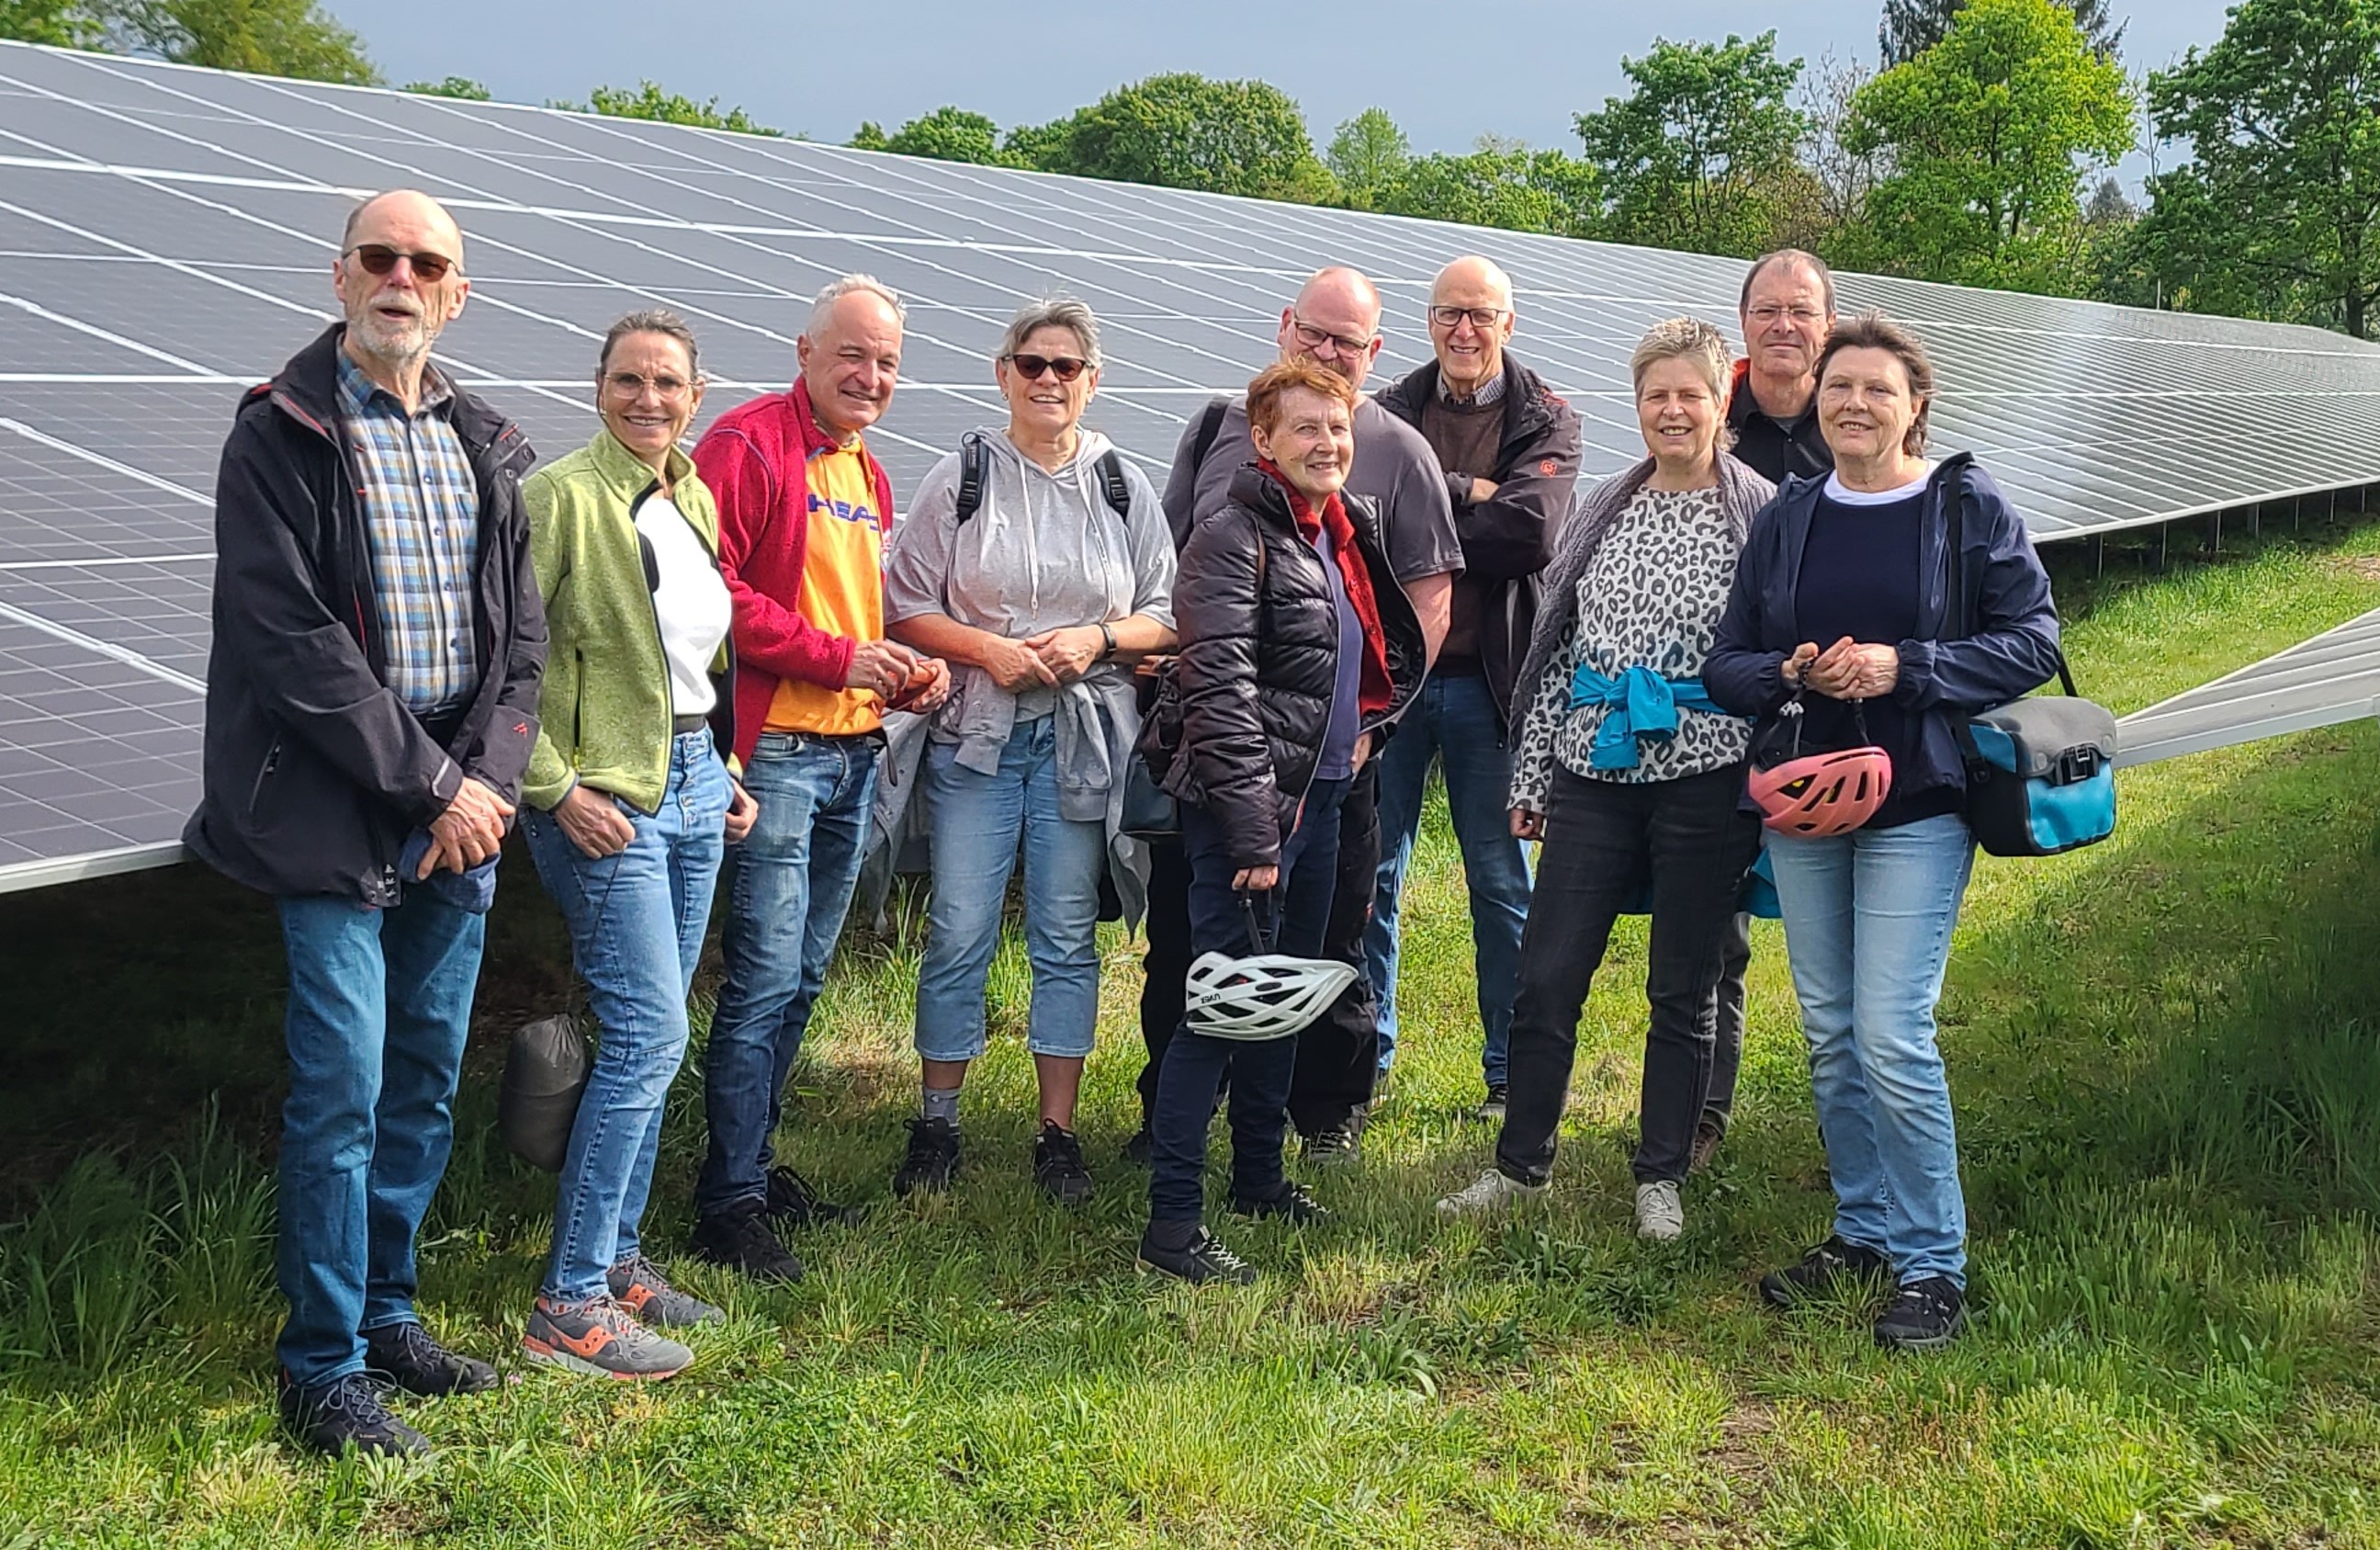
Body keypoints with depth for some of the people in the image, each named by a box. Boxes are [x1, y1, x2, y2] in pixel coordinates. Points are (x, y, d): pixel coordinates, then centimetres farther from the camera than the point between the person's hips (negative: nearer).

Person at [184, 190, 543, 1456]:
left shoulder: (485, 446, 12)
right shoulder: (280, 436, -6)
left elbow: (521, 632, 11)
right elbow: (289, 639, -13)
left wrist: (489, 780, -4)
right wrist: (430, 784, -14)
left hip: (461, 803, 6)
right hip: (335, 812, -5)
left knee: (427, 1080, 12)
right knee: (342, 1090, -4)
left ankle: (386, 1313, 27)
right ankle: (321, 1366, 8)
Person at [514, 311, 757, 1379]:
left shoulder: (695, 500, 13)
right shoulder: (560, 495, -12)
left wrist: (727, 768, 17)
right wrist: (556, 788, -18)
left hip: (694, 780, 8)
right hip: (604, 798, -8)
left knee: (649, 1036, 12)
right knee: (648, 1034, -11)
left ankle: (616, 1260, 25)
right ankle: (567, 1310, -3)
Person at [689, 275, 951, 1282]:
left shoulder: (867, 471, 19)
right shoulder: (749, 444, -8)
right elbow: (710, 588, -18)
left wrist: (911, 668, 7)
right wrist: (837, 657, -18)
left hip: (854, 753, 9)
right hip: (777, 751, -9)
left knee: (801, 979, 15)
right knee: (764, 980, -8)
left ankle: (753, 1161, 26)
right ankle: (730, 1203, 0)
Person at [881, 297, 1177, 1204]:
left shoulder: (1125, 486, 8)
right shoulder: (960, 479, 3)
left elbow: (1169, 617, 9)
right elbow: (905, 606, 1)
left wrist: (1099, 637, -9)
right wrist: (986, 647, -12)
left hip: (1085, 737, 1)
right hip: (977, 730, -1)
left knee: (1068, 936, 5)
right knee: (959, 931, 0)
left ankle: (1058, 1134, 14)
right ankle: (937, 1124, 14)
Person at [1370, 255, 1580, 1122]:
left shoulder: (1546, 423, 1)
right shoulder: (1391, 411, 8)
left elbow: (1532, 533, -16)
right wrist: (1467, 494, -15)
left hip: (1487, 679, -2)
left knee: (1502, 882, 7)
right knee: (1370, 871, 8)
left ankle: (1512, 1072, 18)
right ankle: (1365, 1059, 20)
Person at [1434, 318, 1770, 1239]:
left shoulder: (1761, 513, -1)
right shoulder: (1602, 511, 11)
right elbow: (1556, 647, 13)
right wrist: (1532, 777, 11)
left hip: (1705, 778, -3)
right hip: (1596, 772, 4)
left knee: (1682, 989, 8)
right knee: (1546, 978, 4)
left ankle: (1660, 1178, 22)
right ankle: (1521, 1164, 20)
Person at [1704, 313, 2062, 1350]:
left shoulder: (1969, 507, -3)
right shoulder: (1787, 518, 8)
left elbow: (2033, 642, -7)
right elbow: (1725, 661, 8)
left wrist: (1904, 668, -18)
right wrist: (1789, 674, -14)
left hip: (1917, 806, -5)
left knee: (1894, 1040, -10)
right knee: (1830, 1035, 11)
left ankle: (1932, 1265, 4)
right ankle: (1862, 1231, 27)